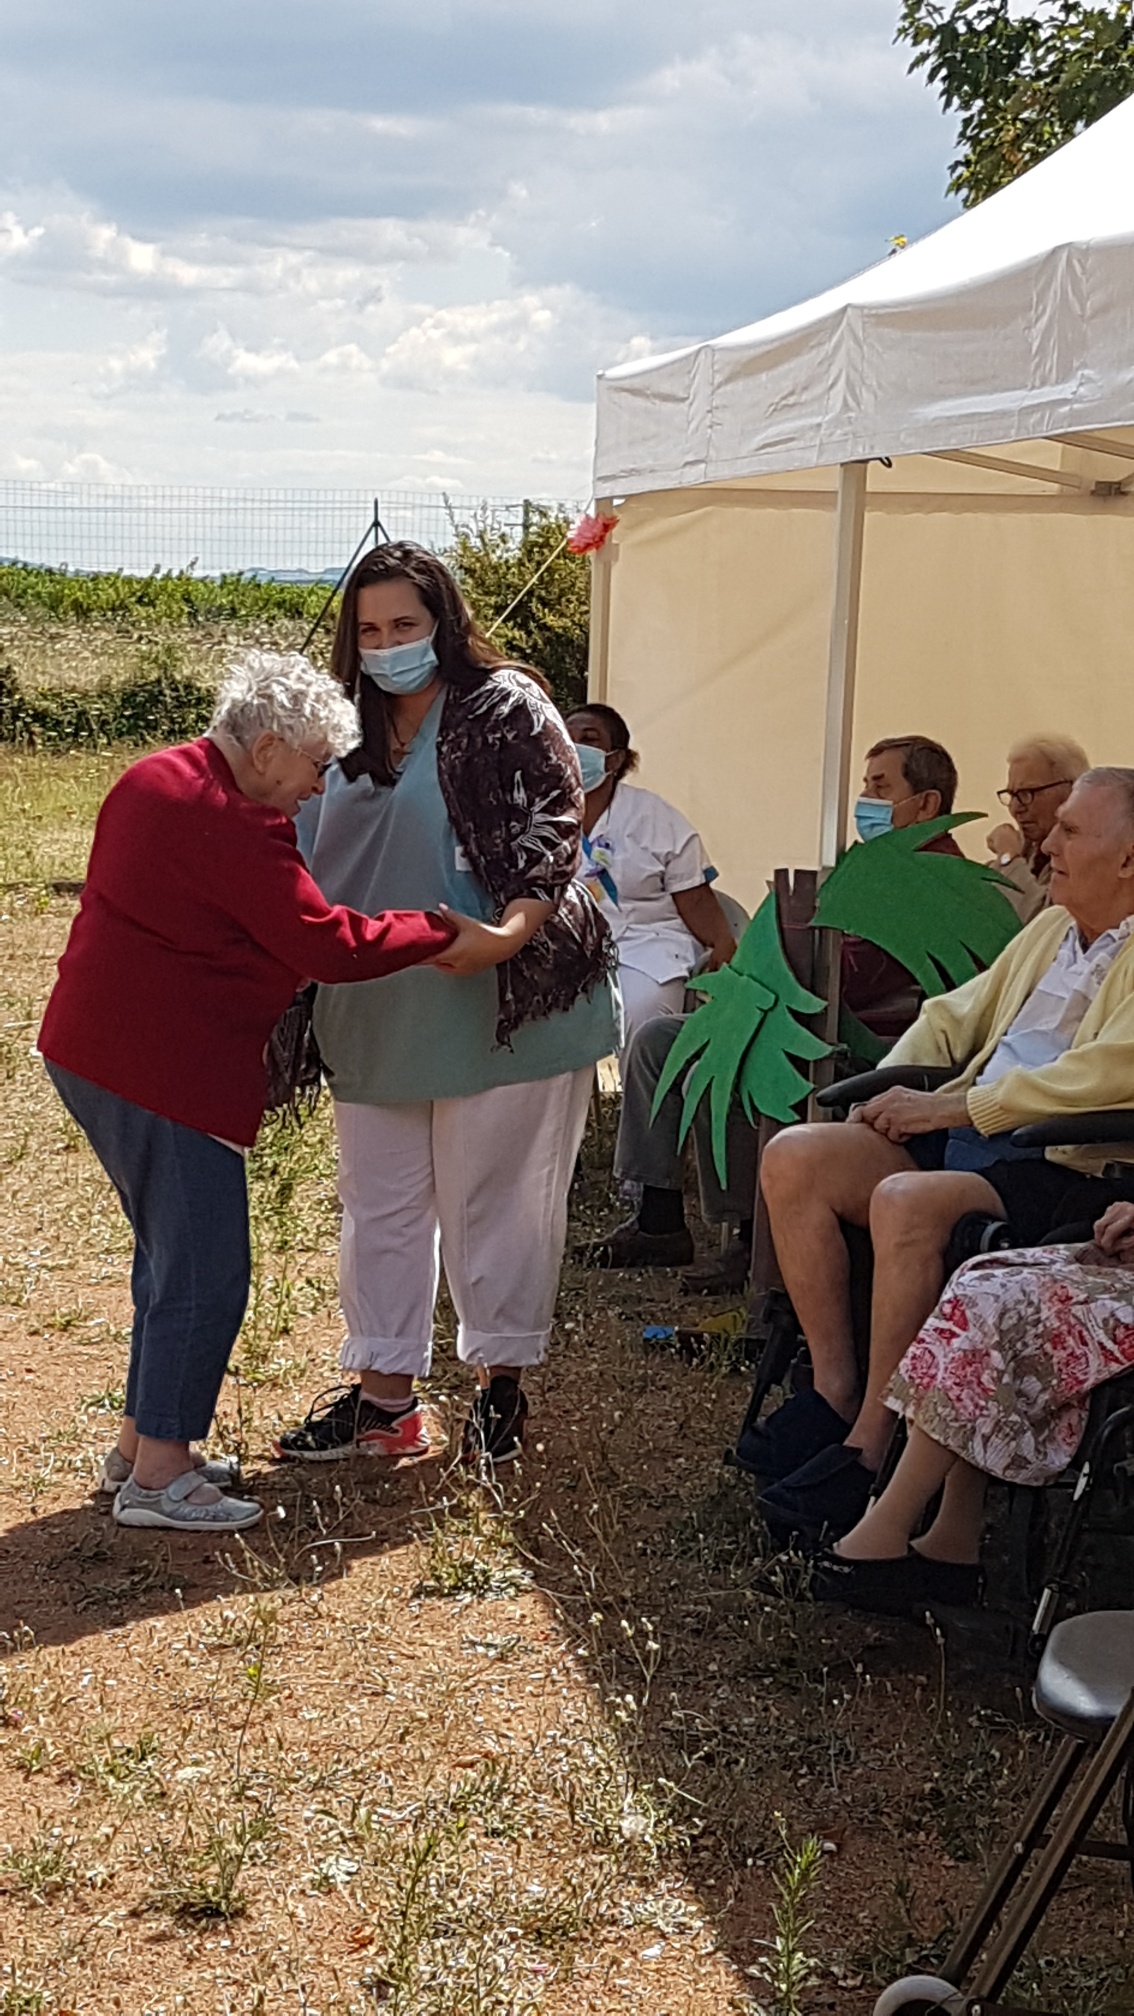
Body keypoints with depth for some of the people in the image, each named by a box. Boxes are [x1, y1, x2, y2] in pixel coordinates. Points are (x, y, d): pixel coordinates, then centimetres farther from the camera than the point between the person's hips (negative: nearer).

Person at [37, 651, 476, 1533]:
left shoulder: (157, 779, 12)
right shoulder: (229, 826, -20)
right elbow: (328, 942, -20)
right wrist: (447, 935, -11)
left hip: (95, 1051, 11)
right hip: (162, 1071, -11)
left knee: (176, 1254, 19)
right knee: (205, 1269, -3)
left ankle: (140, 1444, 27)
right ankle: (156, 1476, 3)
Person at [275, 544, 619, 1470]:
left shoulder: (505, 707, -7)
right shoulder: (350, 730, 12)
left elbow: (555, 827, -14)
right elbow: (315, 859, 19)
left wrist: (514, 930, -29)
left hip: (499, 1006, -6)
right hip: (374, 1011, 7)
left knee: (492, 1197, 3)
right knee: (380, 1201, 10)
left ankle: (502, 1383, 19)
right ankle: (382, 1394, 20)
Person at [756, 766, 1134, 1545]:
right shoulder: (1051, 928, 22)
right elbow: (956, 1014, 28)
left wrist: (949, 1107, -20)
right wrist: (891, 1085, 6)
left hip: (1067, 1165, -8)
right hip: (965, 1132, 9)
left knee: (907, 1203, -35)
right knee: (795, 1156, -12)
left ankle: (870, 1446, -22)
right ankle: (835, 1388, -6)